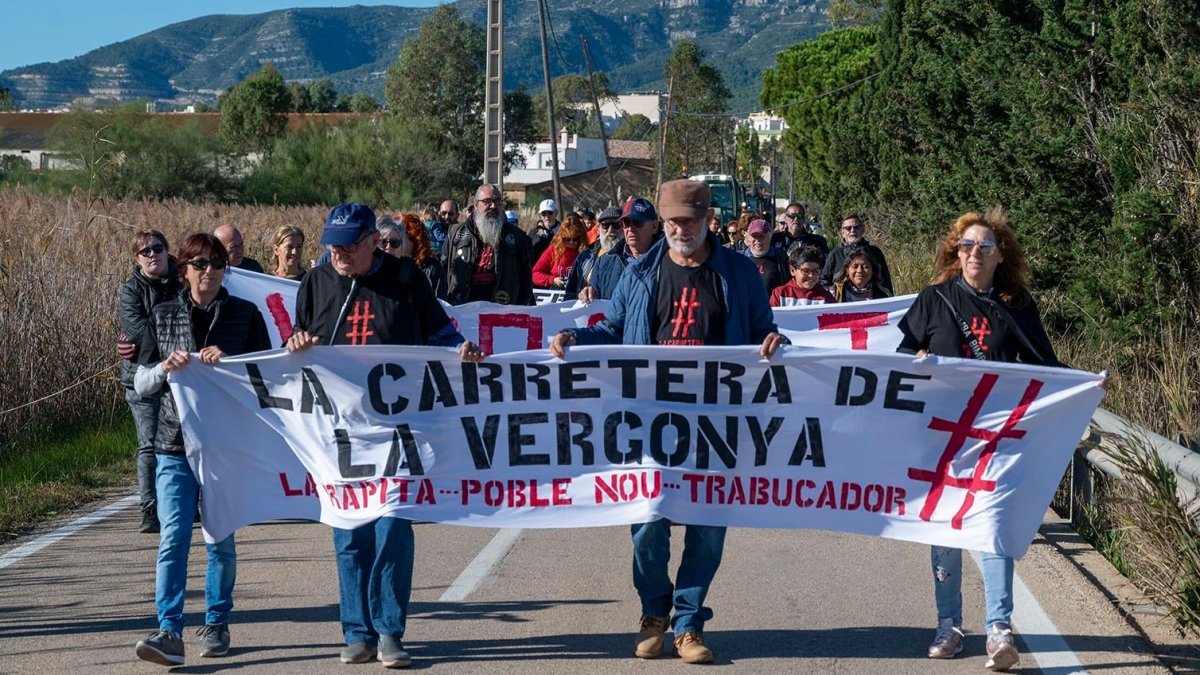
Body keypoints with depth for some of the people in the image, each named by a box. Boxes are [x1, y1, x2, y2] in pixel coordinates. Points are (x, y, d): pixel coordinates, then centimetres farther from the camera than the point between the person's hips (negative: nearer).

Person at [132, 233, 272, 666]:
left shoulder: (245, 315, 6)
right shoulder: (163, 316, 9)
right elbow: (140, 382, 9)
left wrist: (228, 362, -13)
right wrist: (165, 368, -12)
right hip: (175, 443, 0)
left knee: (220, 540, 8)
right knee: (173, 538, -11)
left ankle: (217, 624, 22)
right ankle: (169, 631, -15)